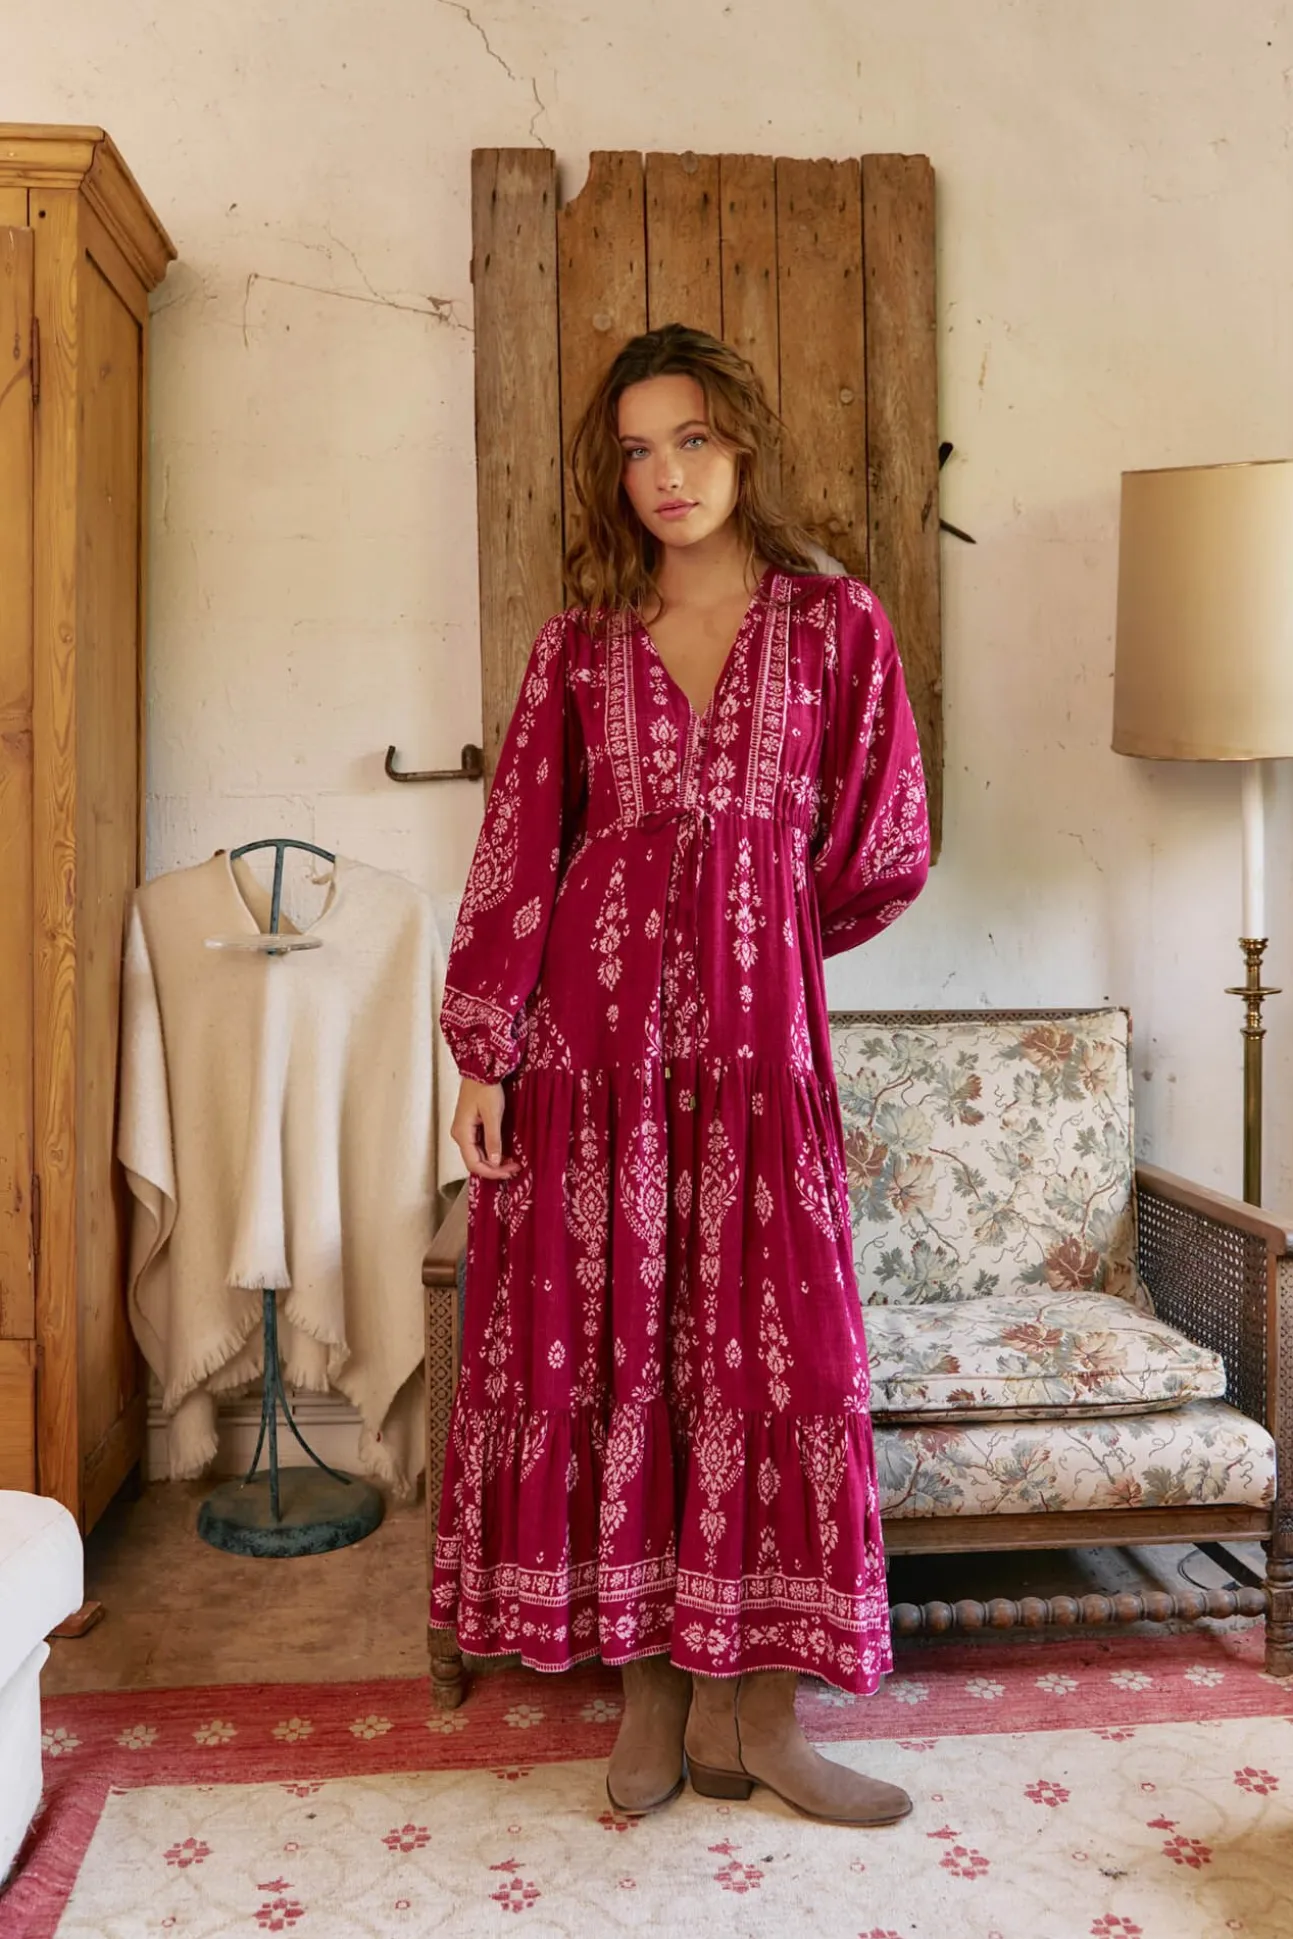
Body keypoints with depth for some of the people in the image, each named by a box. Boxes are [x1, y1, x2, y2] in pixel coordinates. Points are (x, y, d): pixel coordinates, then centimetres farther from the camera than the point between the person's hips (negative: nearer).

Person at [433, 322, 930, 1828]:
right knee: (604, 1338, 3)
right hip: (591, 1022, 1)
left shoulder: (835, 623, 5)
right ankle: (650, 1684, 17)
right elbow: (517, 849, 3)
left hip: (755, 1023, 0)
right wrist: (482, 1057, -3)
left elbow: (882, 854, 9)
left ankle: (751, 1703, 12)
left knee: (774, 1342, -2)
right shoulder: (580, 641, 8)